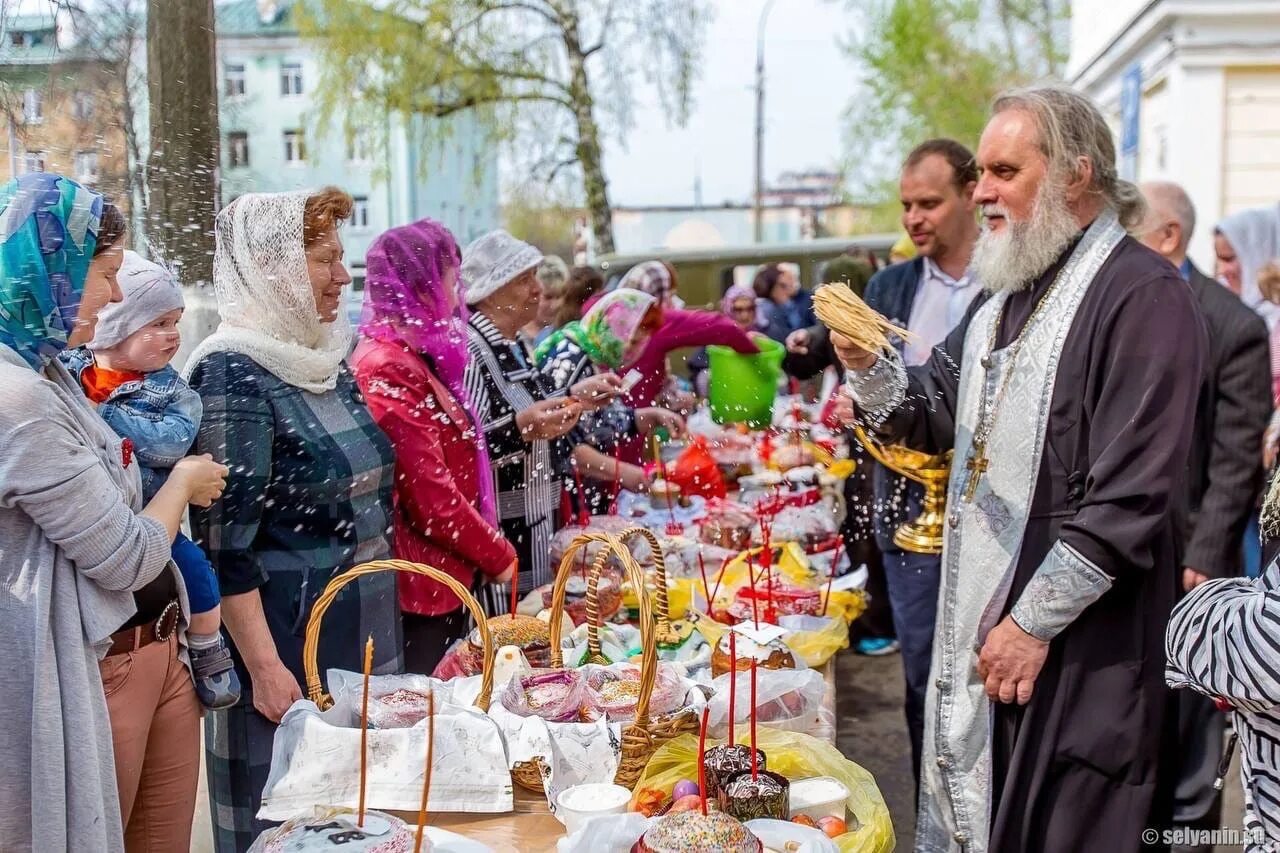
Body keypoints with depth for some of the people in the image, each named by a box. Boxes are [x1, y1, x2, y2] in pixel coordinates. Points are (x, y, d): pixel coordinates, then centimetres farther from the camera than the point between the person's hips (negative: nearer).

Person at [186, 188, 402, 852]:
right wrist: (265, 667, -21)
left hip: (363, 635, 8)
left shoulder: (325, 360, 8)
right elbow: (224, 542, -19)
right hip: (287, 646, -8)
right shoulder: (234, 373, -17)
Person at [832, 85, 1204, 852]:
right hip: (979, 623, 8)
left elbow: (1131, 500, -20)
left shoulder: (1144, 295, -15)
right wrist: (867, 365, -5)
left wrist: (1035, 624, -17)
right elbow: (930, 418, 14)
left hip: (1079, 646, -8)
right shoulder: (1007, 295, 12)